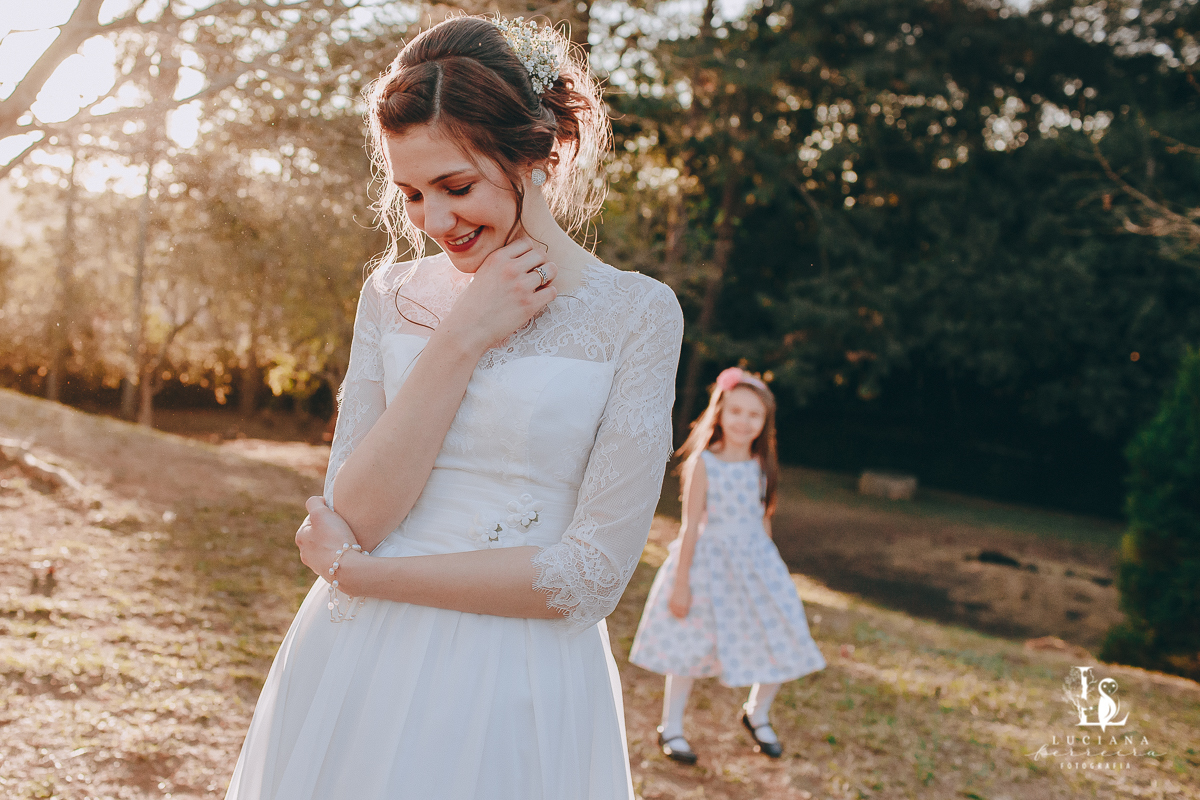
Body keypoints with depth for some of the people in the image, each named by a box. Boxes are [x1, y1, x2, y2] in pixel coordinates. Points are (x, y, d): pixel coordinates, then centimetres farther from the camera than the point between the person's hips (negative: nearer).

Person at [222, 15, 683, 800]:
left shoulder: (636, 313, -10)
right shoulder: (395, 294, 2)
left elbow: (593, 576, -15)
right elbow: (352, 517, -7)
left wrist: (352, 571, -11)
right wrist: (458, 343, -16)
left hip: (518, 697, -3)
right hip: (355, 673, 3)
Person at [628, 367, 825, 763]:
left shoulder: (762, 466, 1)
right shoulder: (703, 463, -12)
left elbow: (762, 520, 9)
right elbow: (690, 525, -11)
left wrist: (768, 568, 13)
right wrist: (681, 580, -11)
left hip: (756, 563, 4)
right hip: (708, 563, -4)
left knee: (780, 646, 6)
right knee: (689, 648, 6)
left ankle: (757, 715, 33)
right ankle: (671, 728, 26)